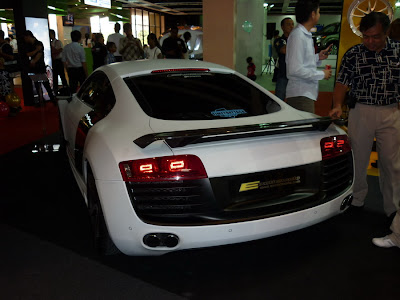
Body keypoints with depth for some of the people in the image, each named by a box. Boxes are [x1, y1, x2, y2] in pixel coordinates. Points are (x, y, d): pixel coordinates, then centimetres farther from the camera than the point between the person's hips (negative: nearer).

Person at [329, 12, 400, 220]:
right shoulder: (353, 54, 0)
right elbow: (342, 83, 0)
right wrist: (337, 106, -15)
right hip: (361, 111, 0)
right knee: (358, 159, 7)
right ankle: (356, 200, 25)